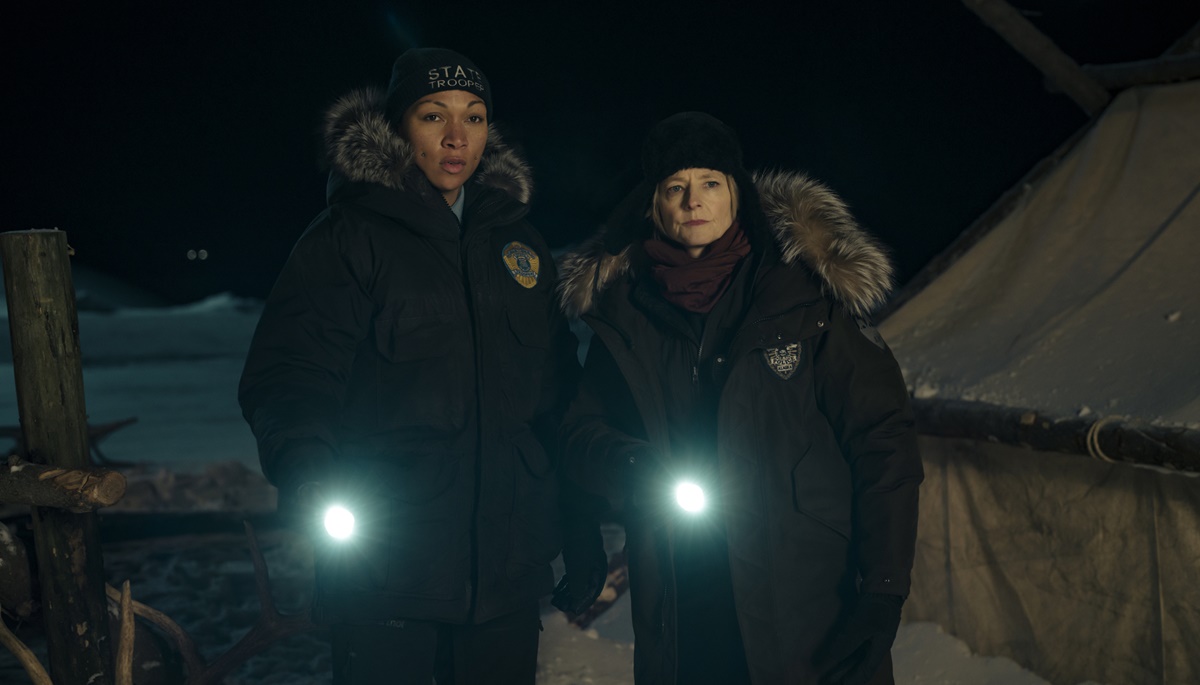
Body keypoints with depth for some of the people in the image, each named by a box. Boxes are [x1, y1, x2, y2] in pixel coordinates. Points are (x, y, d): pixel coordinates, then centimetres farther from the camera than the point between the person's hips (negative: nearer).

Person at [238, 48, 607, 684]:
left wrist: (581, 535, 12)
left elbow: (557, 400, 15)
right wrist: (307, 471, -30)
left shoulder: (520, 243, 12)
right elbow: (285, 374, -10)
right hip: (384, 570, -4)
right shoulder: (350, 235, -3)